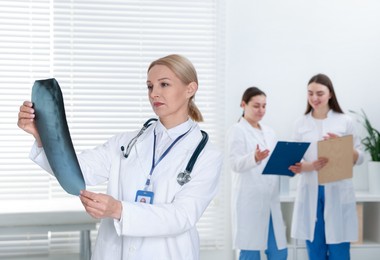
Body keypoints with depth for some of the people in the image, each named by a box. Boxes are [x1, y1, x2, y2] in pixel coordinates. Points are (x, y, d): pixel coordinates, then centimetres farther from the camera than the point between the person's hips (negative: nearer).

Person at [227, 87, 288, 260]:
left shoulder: (269, 132, 18)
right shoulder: (237, 131, -2)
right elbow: (235, 164, -14)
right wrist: (255, 158, -33)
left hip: (271, 200, 6)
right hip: (249, 201, -6)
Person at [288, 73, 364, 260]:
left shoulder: (345, 122, 2)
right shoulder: (301, 124, 6)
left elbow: (359, 158, 5)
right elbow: (296, 160, 3)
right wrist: (311, 166, -19)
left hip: (338, 192, -1)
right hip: (310, 192, 2)